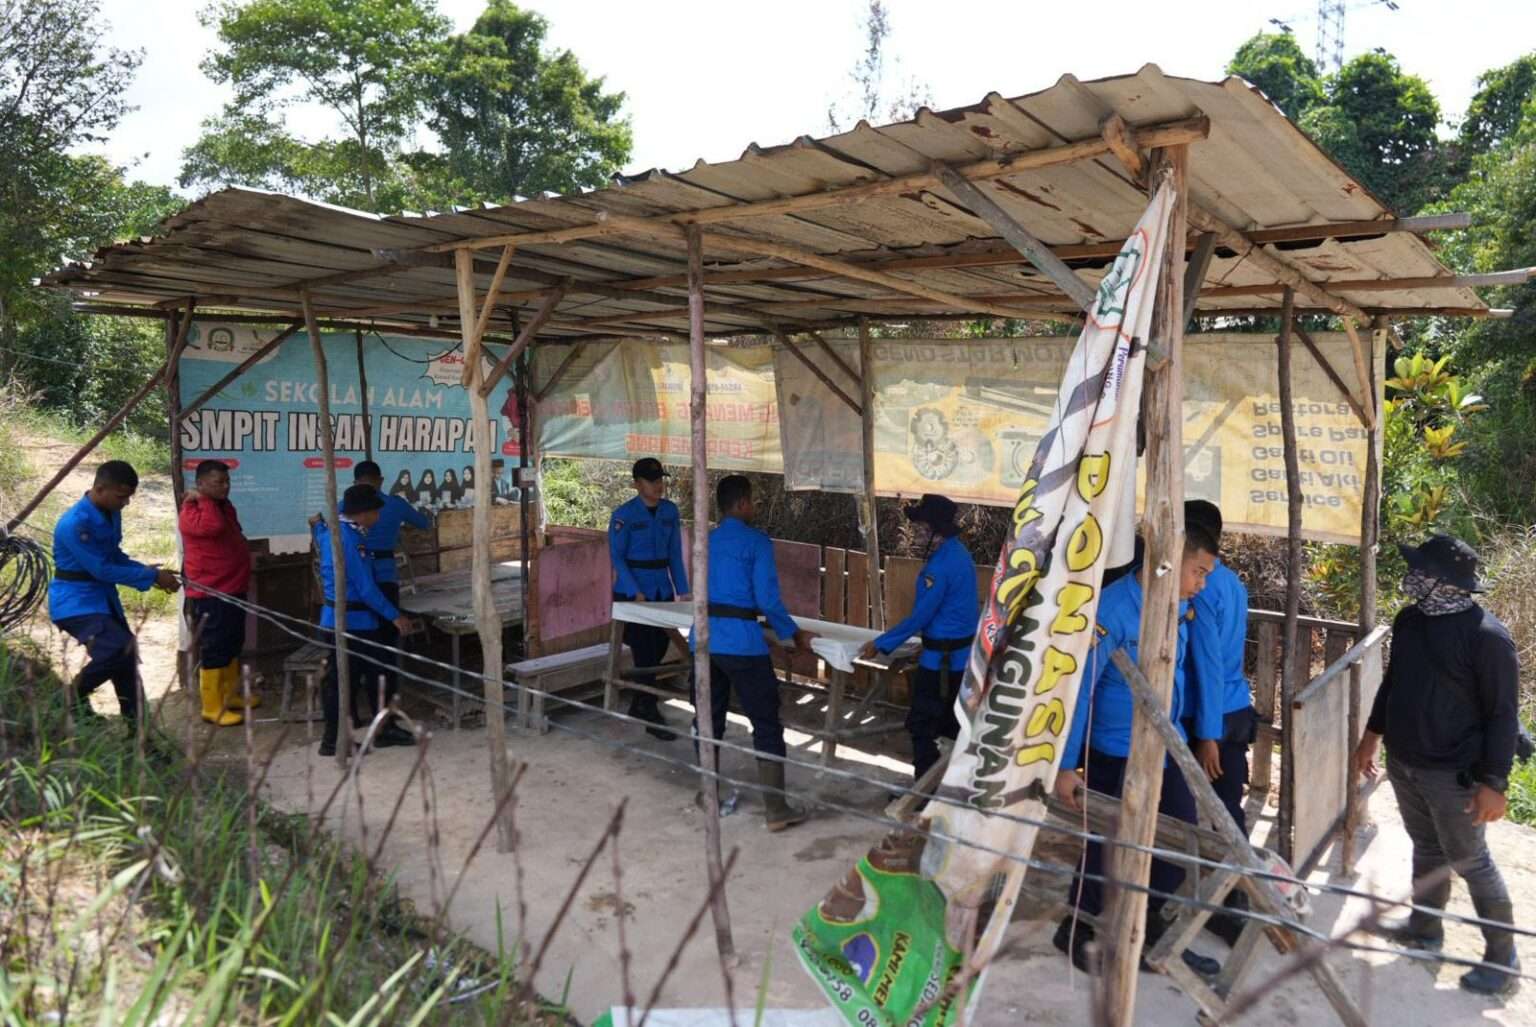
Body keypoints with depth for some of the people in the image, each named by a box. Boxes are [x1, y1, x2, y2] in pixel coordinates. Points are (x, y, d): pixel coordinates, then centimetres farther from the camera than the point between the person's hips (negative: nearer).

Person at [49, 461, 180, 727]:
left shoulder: (111, 514, 2)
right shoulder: (75, 523, -25)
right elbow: (103, 569, -24)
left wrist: (150, 571, 0)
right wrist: (152, 577, -19)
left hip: (103, 597, 9)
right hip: (75, 601, -9)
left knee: (126, 660, 10)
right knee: (119, 650, -25)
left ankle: (137, 729, 20)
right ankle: (73, 698, 2)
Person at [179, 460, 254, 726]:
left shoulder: (224, 505, 13)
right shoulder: (192, 511, -16)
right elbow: (213, 526, -38)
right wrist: (203, 500, -23)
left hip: (232, 589, 10)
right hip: (210, 593, -10)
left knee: (232, 646, 18)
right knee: (215, 650, -4)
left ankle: (230, 695, 30)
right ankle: (212, 708, 3)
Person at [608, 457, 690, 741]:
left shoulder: (670, 511, 4)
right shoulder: (624, 515, -11)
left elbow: (674, 553, 8)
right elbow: (616, 556, -10)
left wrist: (682, 589, 4)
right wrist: (636, 593, -17)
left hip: (662, 591, 5)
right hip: (632, 593, -5)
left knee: (659, 648, 11)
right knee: (645, 653, -4)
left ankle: (637, 704, 30)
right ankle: (651, 717, 4)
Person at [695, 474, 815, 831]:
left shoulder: (707, 542, 13)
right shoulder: (757, 541, -7)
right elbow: (767, 599, -11)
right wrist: (794, 634, 1)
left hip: (705, 638, 7)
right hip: (741, 641, -7)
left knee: (709, 718, 16)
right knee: (766, 724, 2)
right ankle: (776, 810, 4)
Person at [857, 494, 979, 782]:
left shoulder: (941, 563, -24)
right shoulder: (959, 551, 7)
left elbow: (921, 616, -21)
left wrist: (881, 644, -14)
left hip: (942, 658, -10)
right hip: (961, 653, 10)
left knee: (921, 724, 1)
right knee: (951, 722, 18)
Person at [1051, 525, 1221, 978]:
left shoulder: (1179, 608, 1)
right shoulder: (1112, 610, -23)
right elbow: (1079, 688, -22)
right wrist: (1066, 766, -22)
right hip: (1116, 754, -7)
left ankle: (1148, 919, 38)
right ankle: (1077, 929, 32)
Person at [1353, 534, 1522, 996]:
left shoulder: (1486, 636, -21)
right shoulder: (1409, 619, 1)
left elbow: (1503, 714, -17)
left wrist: (1494, 782, -18)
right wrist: (1372, 734, 18)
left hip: (1453, 772, -7)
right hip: (1403, 762, 7)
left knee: (1471, 862, 5)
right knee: (1427, 849, 21)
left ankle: (1503, 959, 20)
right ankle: (1425, 928, 37)